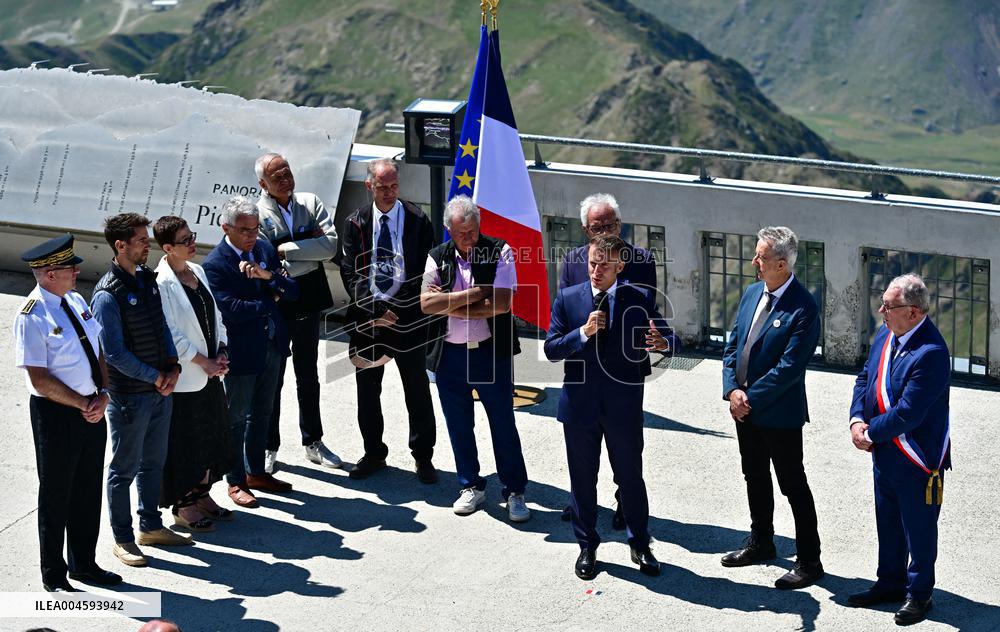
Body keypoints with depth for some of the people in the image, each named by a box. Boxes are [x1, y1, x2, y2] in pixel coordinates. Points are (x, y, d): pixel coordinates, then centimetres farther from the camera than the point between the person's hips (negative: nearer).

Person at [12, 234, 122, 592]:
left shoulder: (76, 301, 5)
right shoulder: (32, 318, -18)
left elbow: (99, 351, 9)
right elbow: (40, 381, -20)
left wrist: (102, 396, -5)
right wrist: (83, 404, -14)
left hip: (92, 410, 7)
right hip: (55, 415, -7)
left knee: (88, 492, 17)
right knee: (56, 497, 6)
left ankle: (84, 564, 34)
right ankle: (53, 576, 21)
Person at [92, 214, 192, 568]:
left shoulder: (147, 279, 5)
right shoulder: (108, 295, -20)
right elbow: (114, 353, -20)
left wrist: (172, 367, -2)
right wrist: (155, 378, -14)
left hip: (161, 390, 8)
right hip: (129, 395, -8)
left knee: (154, 461, 19)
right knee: (125, 468, 5)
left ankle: (151, 526, 33)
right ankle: (123, 539, 16)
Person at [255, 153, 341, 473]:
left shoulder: (311, 204, 1)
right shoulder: (256, 214, -10)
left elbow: (331, 246, -12)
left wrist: (286, 249, -16)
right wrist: (309, 251, -17)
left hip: (308, 303, 4)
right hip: (275, 306, -3)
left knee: (308, 377, 16)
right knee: (271, 379, 7)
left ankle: (313, 442, 28)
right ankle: (269, 447, 19)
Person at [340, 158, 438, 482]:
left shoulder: (417, 220, -2)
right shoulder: (356, 222, 4)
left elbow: (424, 269, -4)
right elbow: (350, 272, 0)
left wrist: (396, 307, -11)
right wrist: (373, 308, -12)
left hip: (407, 315, -2)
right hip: (366, 318, 2)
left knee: (417, 390, 5)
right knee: (367, 390, 11)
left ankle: (423, 456, 16)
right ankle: (373, 453, 25)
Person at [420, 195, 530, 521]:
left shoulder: (499, 251, -5)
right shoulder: (438, 257, 4)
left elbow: (501, 303, -16)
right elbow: (426, 303, -10)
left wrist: (449, 306, -11)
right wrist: (475, 293, -15)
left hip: (492, 352, -3)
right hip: (449, 356, 3)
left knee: (503, 425, 3)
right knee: (459, 426, 12)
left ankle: (514, 492, 14)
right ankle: (471, 486, 28)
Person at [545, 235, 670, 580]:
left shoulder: (641, 299, -2)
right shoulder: (567, 299, 0)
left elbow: (664, 336, -2)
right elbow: (551, 349, -3)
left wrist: (662, 342, -27)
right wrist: (583, 333, -20)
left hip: (624, 405, -1)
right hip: (580, 404, 1)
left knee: (631, 478, 8)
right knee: (582, 480, 11)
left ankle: (640, 545, 25)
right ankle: (587, 547, 26)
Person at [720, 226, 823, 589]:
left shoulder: (803, 308, -20)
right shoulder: (752, 293, 5)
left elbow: (789, 366, -23)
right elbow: (733, 345, 8)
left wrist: (750, 398, -18)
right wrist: (732, 389, -6)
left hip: (780, 413, -8)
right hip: (745, 409, 8)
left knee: (794, 487, 1)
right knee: (755, 477, 22)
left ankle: (809, 562, 10)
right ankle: (761, 543, 39)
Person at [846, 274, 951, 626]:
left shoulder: (930, 353, -27)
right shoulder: (885, 335, 1)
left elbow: (907, 414, -27)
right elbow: (865, 378, 11)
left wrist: (871, 433, -15)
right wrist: (857, 419, -4)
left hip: (917, 458, -8)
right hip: (884, 452, 8)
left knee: (919, 529, 9)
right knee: (887, 524, 22)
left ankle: (918, 594, 23)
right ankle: (891, 583, 38)